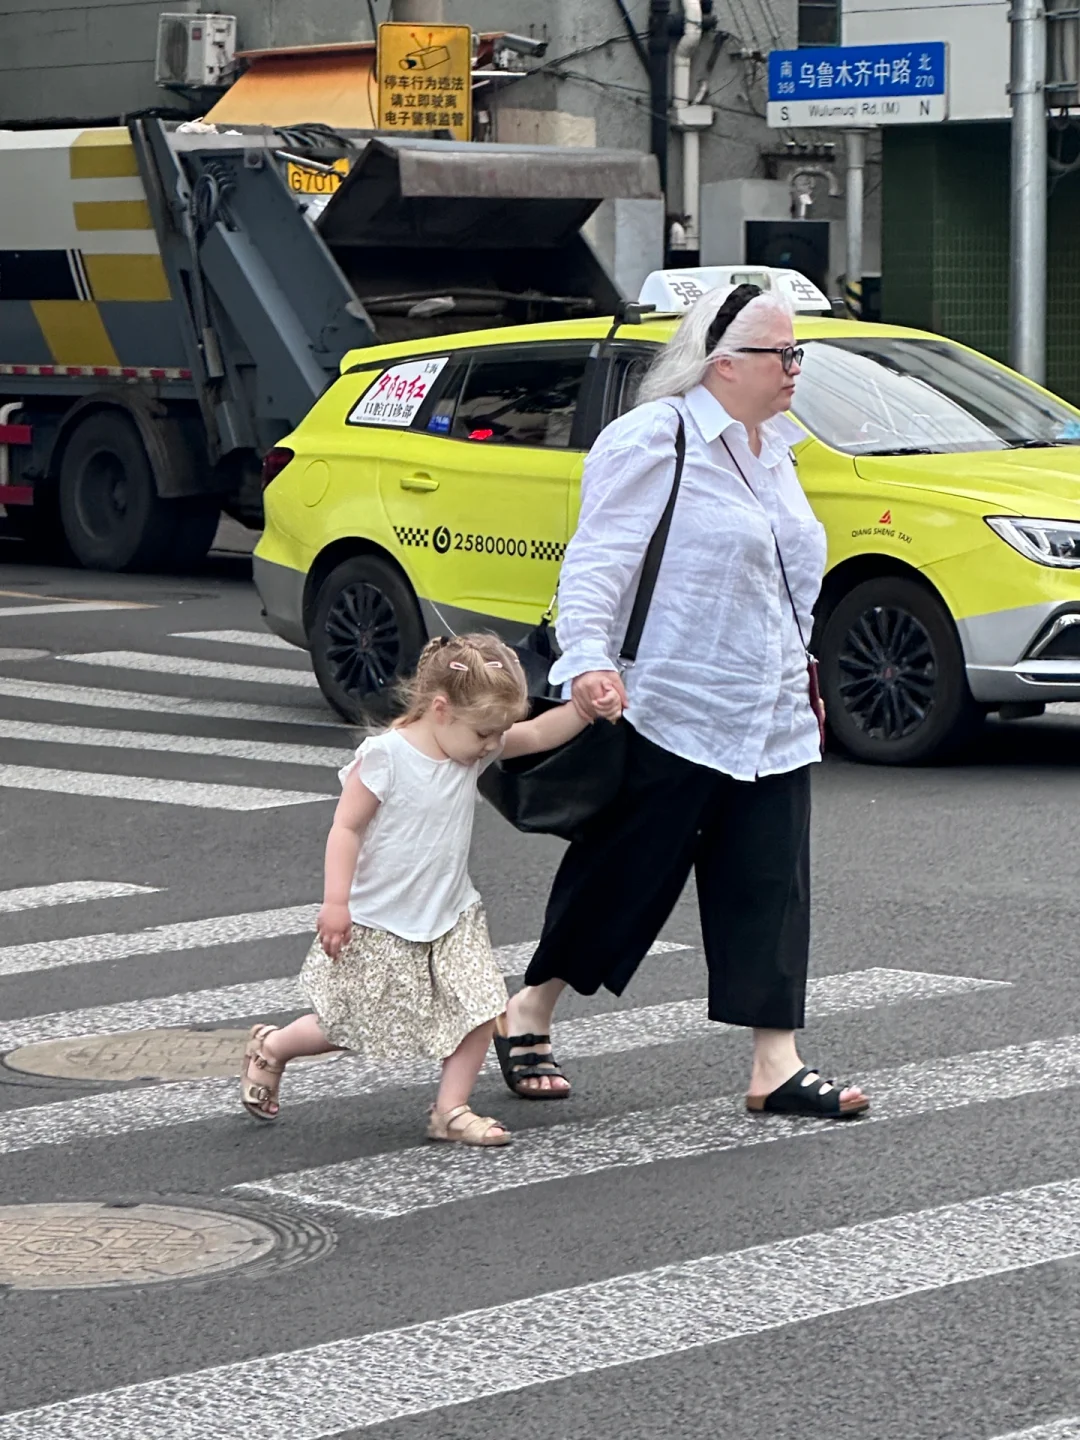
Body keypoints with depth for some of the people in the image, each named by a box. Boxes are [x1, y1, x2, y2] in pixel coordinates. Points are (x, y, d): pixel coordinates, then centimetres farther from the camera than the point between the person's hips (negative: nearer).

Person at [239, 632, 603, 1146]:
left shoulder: (473, 749, -1)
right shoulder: (385, 756, -21)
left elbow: (539, 735, 6)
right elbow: (346, 828, -19)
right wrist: (336, 902, -22)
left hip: (451, 920, 6)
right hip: (377, 927, -6)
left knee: (480, 1008, -6)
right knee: (350, 1025, 5)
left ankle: (451, 1110, 6)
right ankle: (271, 1047, 32)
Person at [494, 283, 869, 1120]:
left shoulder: (773, 446, 16)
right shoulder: (654, 440, -10)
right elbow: (599, 561, -15)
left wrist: (800, 679, 25)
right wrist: (588, 659, -27)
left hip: (771, 722, 8)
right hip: (669, 714, -7)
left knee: (771, 889, 2)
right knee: (623, 876, 3)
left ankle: (777, 1065, 3)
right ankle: (528, 1017, 21)